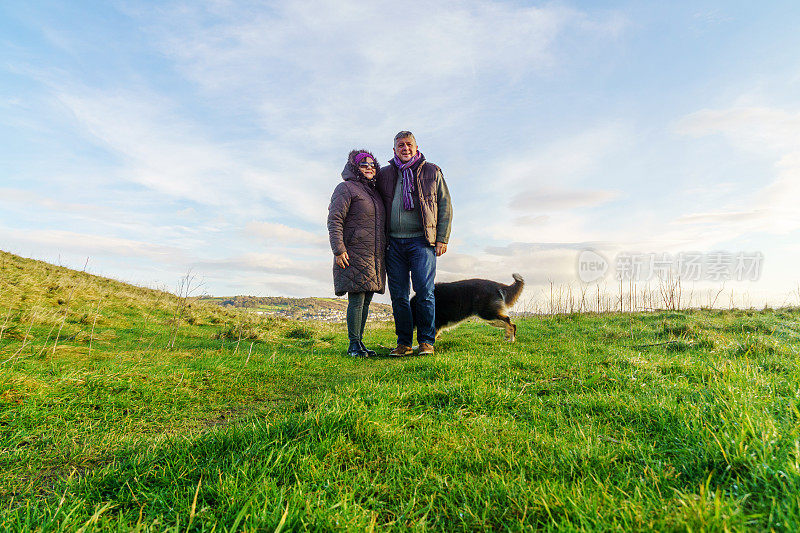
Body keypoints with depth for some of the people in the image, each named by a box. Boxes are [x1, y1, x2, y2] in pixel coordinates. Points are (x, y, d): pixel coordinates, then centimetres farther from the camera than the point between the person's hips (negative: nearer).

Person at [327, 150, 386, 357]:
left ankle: (360, 342, 17)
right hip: (354, 254, -8)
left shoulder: (374, 192, 22)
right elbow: (334, 220, -11)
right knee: (356, 299, -8)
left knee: (366, 301, 9)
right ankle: (354, 345, 1)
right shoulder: (346, 188, -2)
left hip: (375, 256, 8)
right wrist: (338, 249, -19)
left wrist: (385, 249, 21)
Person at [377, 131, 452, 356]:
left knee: (424, 291, -8)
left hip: (421, 240, -2)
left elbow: (445, 206, 8)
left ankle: (426, 341, 4)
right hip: (394, 242, 3)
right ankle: (404, 342, 13)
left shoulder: (432, 172, 9)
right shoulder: (384, 174, 14)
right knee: (398, 295, 2)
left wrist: (442, 239, 0)